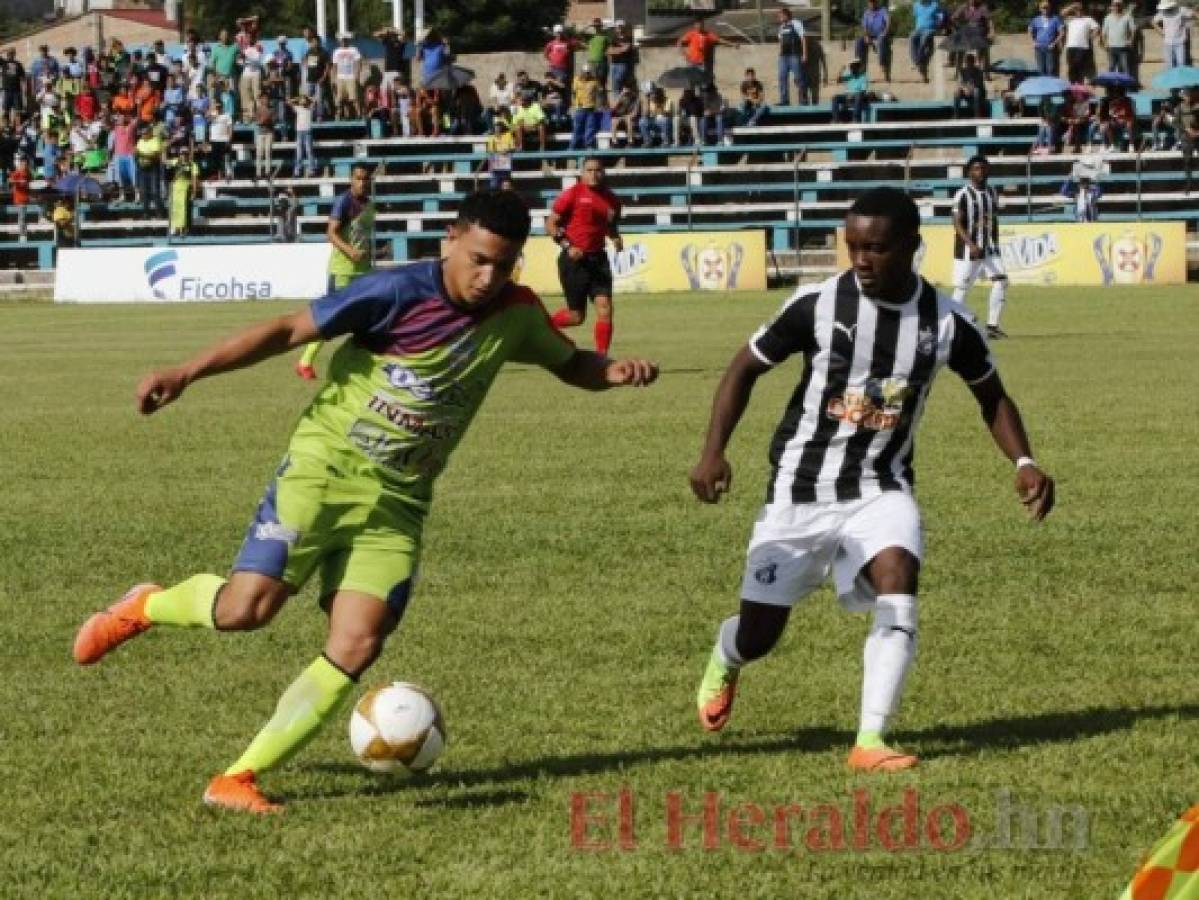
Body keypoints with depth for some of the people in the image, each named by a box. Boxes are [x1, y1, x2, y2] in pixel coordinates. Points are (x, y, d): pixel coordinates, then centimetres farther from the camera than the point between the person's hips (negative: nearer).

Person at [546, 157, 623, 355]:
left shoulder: (611, 199, 8)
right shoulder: (573, 194, -7)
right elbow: (551, 225, -4)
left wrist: (616, 239, 3)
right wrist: (567, 246, -16)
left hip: (598, 259, 4)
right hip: (574, 258, -4)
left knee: (605, 308, -10)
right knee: (577, 316, 2)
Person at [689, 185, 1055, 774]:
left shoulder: (947, 323, -8)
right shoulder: (818, 304, -14)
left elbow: (990, 394, 10)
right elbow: (746, 367, -2)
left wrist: (1023, 462, -5)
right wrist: (713, 451, -13)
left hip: (881, 489, 1)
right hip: (801, 489, -1)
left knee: (897, 594, -27)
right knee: (758, 635, 6)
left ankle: (870, 742, -26)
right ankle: (723, 662, 45)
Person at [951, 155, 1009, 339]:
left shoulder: (992, 193, 10)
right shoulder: (963, 195, -9)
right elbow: (957, 224, -14)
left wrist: (995, 243, 16)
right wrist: (971, 245, -24)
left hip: (990, 248, 5)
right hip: (968, 248, -5)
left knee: (1000, 281, -8)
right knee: (961, 286, -2)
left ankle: (992, 325, -5)